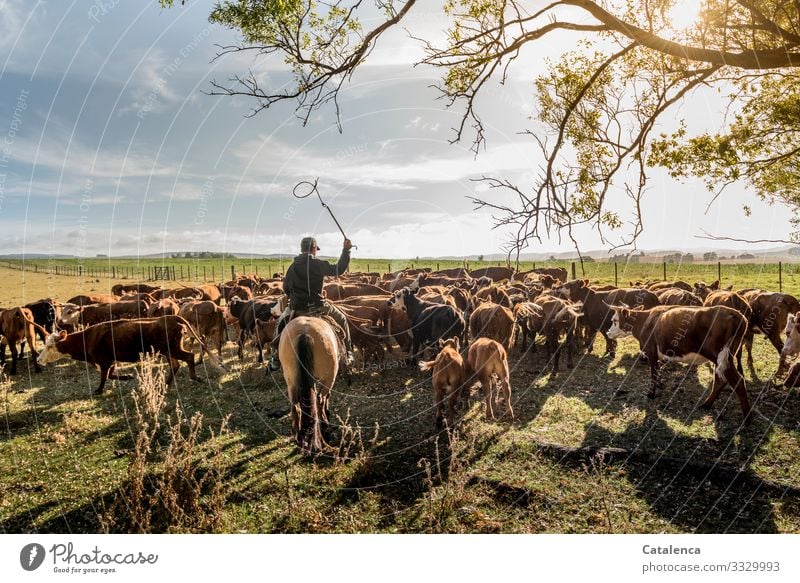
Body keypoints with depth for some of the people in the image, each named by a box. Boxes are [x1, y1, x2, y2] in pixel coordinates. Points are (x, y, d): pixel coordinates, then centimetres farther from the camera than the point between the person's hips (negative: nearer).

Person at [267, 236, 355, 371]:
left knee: (281, 323, 29)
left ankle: (275, 359, 22)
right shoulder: (318, 264, -6)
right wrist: (346, 250, 0)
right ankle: (348, 355, 18)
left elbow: (286, 289, 14)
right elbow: (339, 269, -6)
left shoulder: (292, 266, 8)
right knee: (342, 319, 18)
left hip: (297, 309, 3)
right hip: (318, 307, -3)